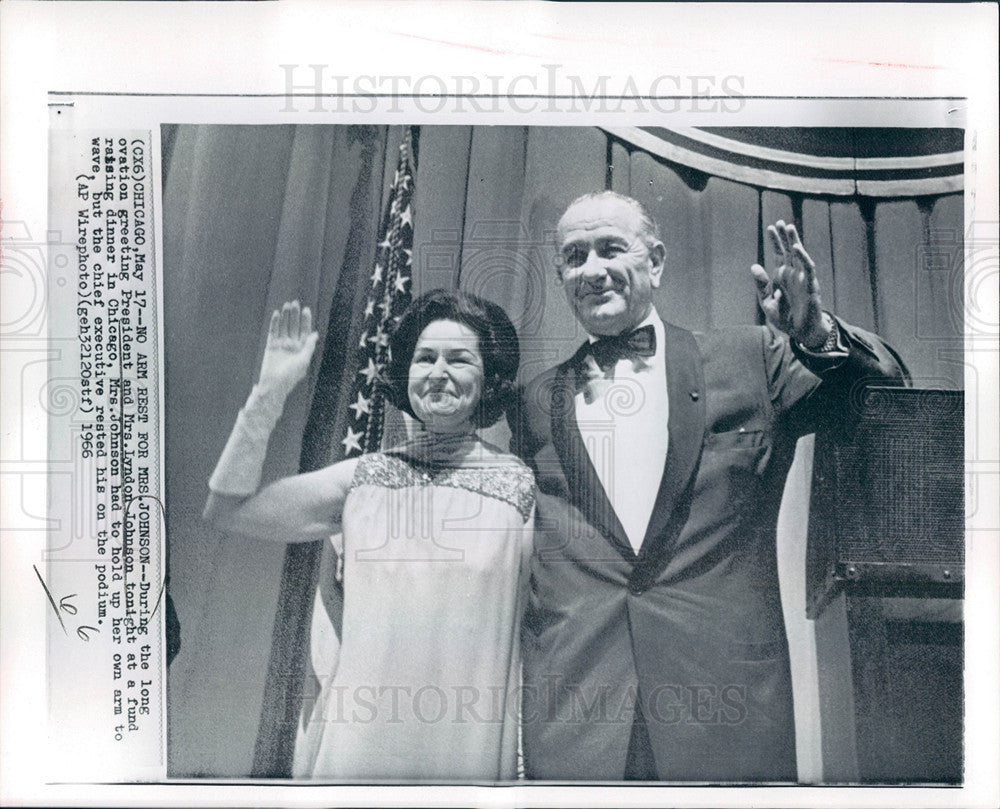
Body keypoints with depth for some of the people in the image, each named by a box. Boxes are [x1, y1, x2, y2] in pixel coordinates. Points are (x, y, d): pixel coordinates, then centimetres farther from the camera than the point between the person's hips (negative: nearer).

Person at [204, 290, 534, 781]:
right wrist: (269, 392, -3)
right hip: (358, 736, 2)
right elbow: (228, 510, 1)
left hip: (468, 743, -2)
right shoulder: (364, 478, 3)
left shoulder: (522, 488, -4)